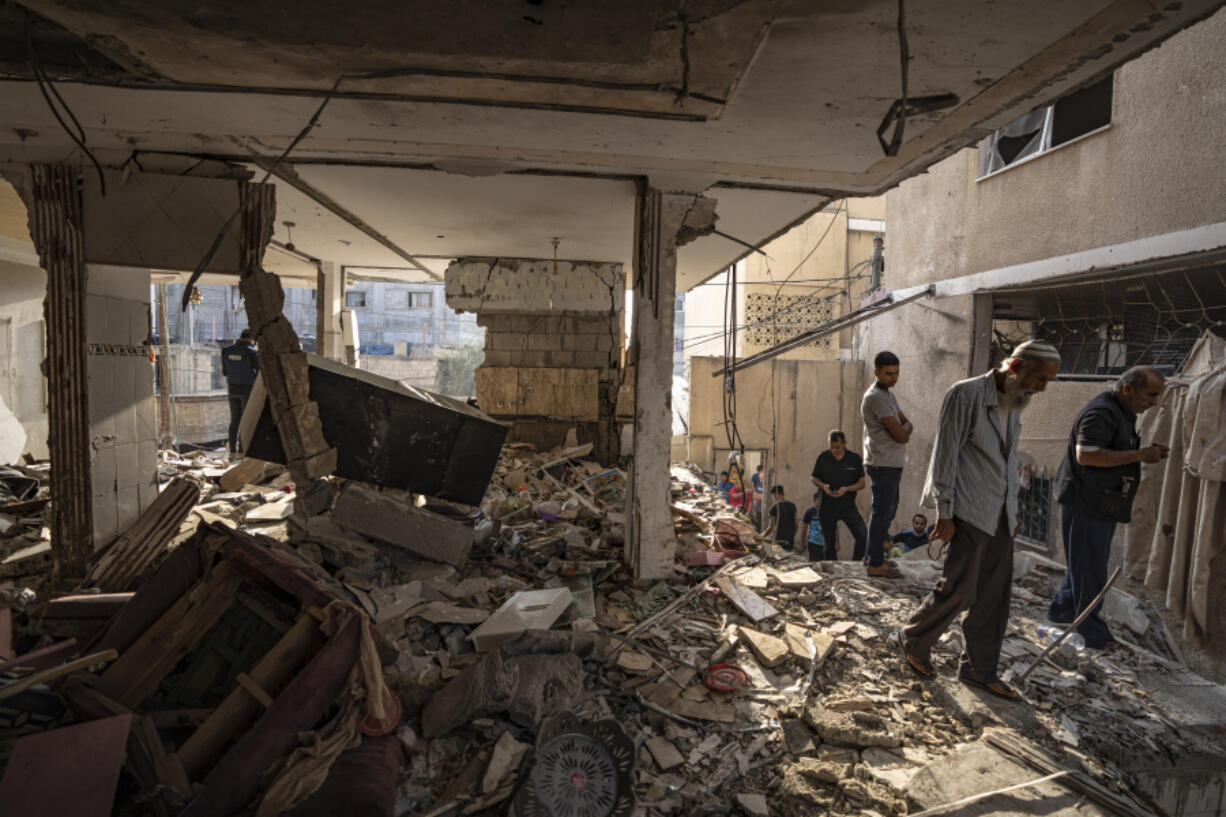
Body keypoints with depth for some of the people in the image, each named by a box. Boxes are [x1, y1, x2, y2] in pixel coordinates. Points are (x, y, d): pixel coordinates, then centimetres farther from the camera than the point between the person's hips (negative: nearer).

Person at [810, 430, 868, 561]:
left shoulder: (855, 458, -2)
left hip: (848, 505, 0)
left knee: (863, 536, -14)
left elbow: (861, 483, 1)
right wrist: (823, 486, -13)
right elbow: (812, 478, 8)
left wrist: (846, 489, -18)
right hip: (827, 506, 1)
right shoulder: (823, 457, 0)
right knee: (828, 542, 7)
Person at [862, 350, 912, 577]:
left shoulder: (888, 394, 15)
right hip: (883, 465, -10)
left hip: (892, 464, 10)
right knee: (882, 512, -4)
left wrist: (903, 428, -8)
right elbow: (900, 435, -20)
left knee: (888, 511, 17)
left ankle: (874, 555, 28)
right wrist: (905, 429, 1)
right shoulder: (875, 397, -18)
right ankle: (875, 564, 4)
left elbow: (907, 424, 13)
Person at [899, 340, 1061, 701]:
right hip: (969, 512, -8)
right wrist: (944, 513, -15)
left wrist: (1012, 511, 17)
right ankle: (914, 639, 19)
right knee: (960, 589, -4)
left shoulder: (1013, 404, 12)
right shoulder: (966, 394, -12)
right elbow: (945, 455, -14)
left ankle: (979, 670, 23)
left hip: (999, 515, 8)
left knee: (994, 595, 10)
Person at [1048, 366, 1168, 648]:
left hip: (1102, 505, 11)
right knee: (1090, 570, -2)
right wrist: (1140, 455, -24)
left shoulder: (1123, 413, 16)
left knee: (1086, 564, 19)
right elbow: (1086, 454, -30)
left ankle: (1062, 610, 33)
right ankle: (1093, 633, 9)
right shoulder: (1101, 413, -19)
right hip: (1086, 504, -11)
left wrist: (1148, 452, 11)